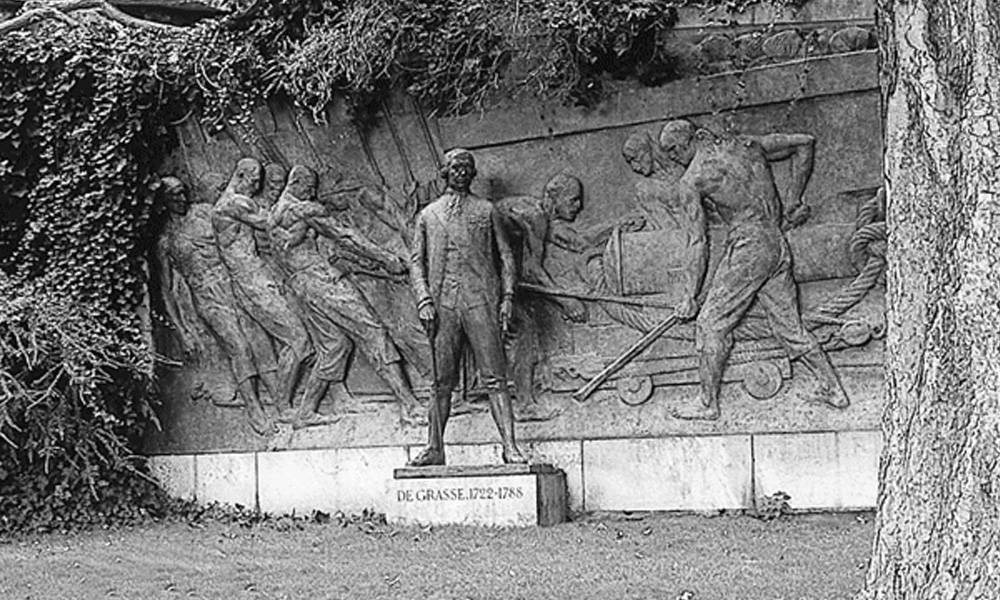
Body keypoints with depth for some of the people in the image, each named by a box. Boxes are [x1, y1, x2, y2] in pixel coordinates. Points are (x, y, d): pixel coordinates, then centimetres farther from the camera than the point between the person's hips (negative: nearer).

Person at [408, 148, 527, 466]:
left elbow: (505, 256, 13)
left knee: (494, 377, -7)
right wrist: (424, 300, -2)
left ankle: (510, 446, -10)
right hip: (443, 304, 1)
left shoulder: (486, 211, 15)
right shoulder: (427, 215, 17)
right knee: (443, 380, 4)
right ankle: (434, 448, 10)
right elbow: (416, 261, 13)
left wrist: (507, 297, 1)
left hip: (480, 300, -1)